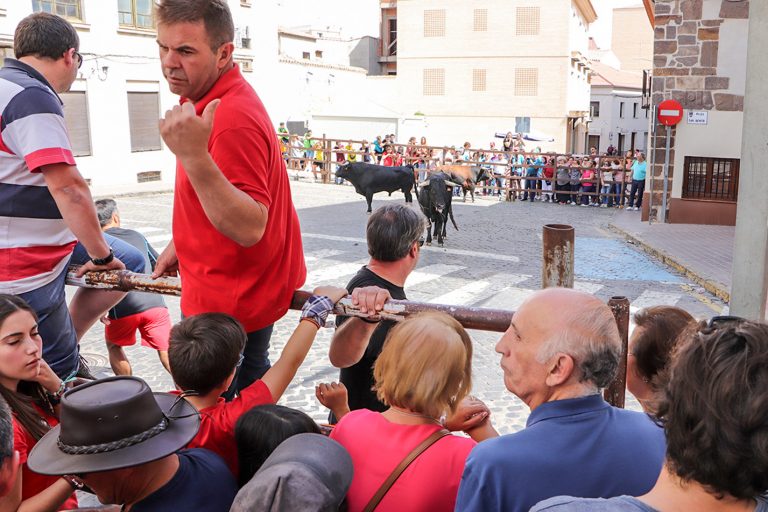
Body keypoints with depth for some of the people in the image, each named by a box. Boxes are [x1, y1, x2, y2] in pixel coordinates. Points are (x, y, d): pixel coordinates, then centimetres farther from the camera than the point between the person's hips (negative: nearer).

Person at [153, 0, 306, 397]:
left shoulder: (233, 118, -28)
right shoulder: (219, 100, 6)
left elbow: (249, 228, -35)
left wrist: (194, 156, -45)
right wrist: (181, 244, 24)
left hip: (231, 303, -11)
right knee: (253, 387, 27)